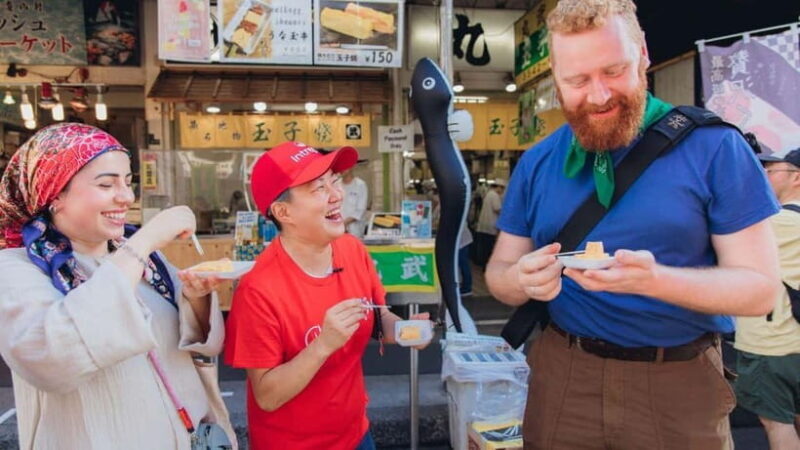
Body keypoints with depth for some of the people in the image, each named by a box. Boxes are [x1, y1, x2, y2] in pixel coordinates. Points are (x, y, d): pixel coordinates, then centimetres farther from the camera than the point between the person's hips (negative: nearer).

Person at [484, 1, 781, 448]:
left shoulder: (713, 146, -9)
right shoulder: (536, 163, 1)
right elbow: (498, 271, 5)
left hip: (680, 381, -2)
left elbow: (760, 286, -10)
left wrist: (654, 280, -28)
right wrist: (524, 279, -19)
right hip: (562, 373, 3)